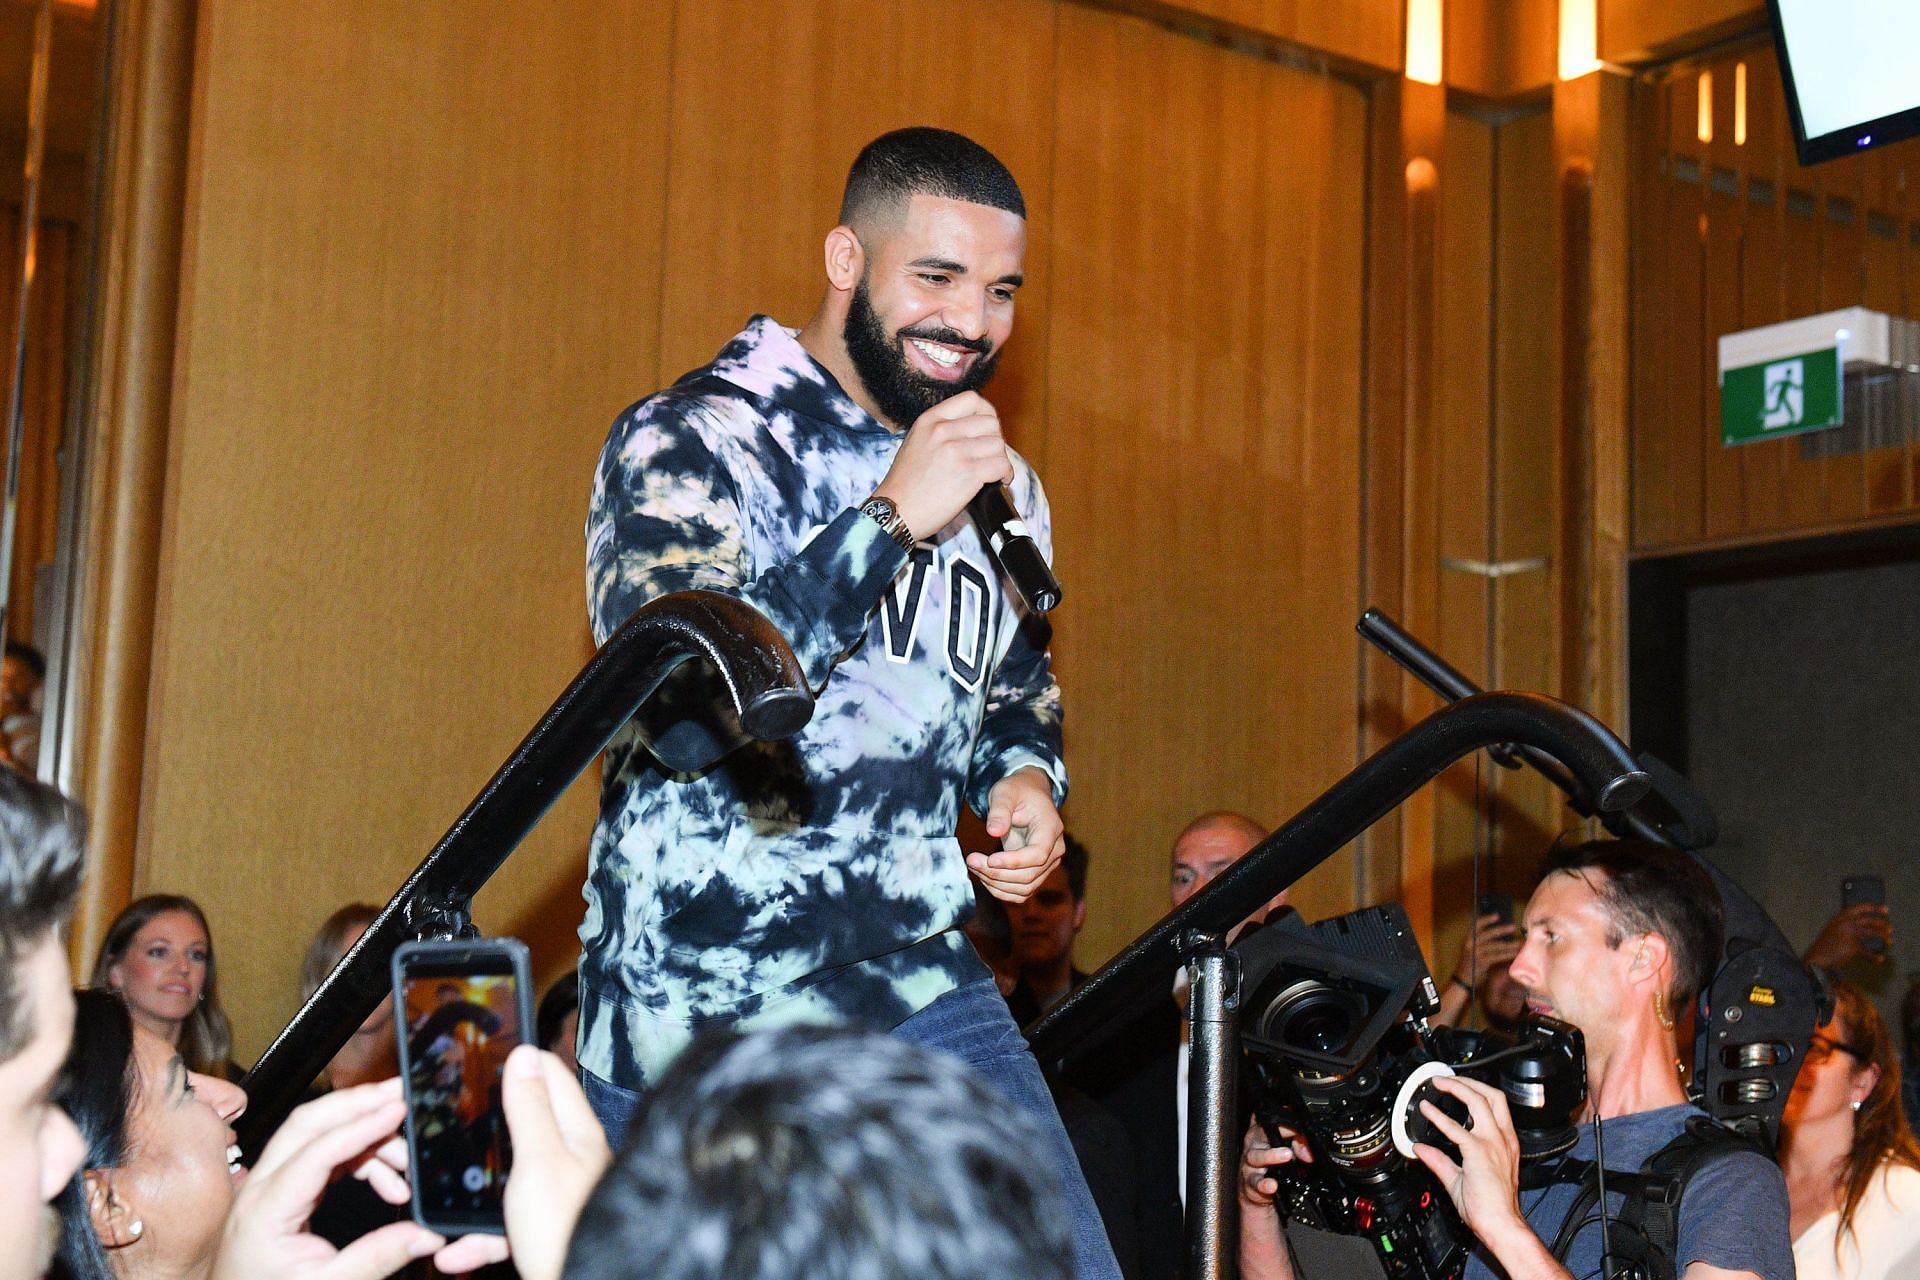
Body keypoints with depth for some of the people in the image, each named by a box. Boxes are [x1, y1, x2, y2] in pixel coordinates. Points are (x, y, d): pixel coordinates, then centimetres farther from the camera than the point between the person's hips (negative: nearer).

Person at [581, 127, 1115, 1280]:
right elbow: (677, 708, -24)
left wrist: (1026, 777, 3)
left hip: (926, 991, 5)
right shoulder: (695, 440, -10)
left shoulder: (1004, 492, 11)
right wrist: (892, 519, -27)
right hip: (701, 1028, -4)